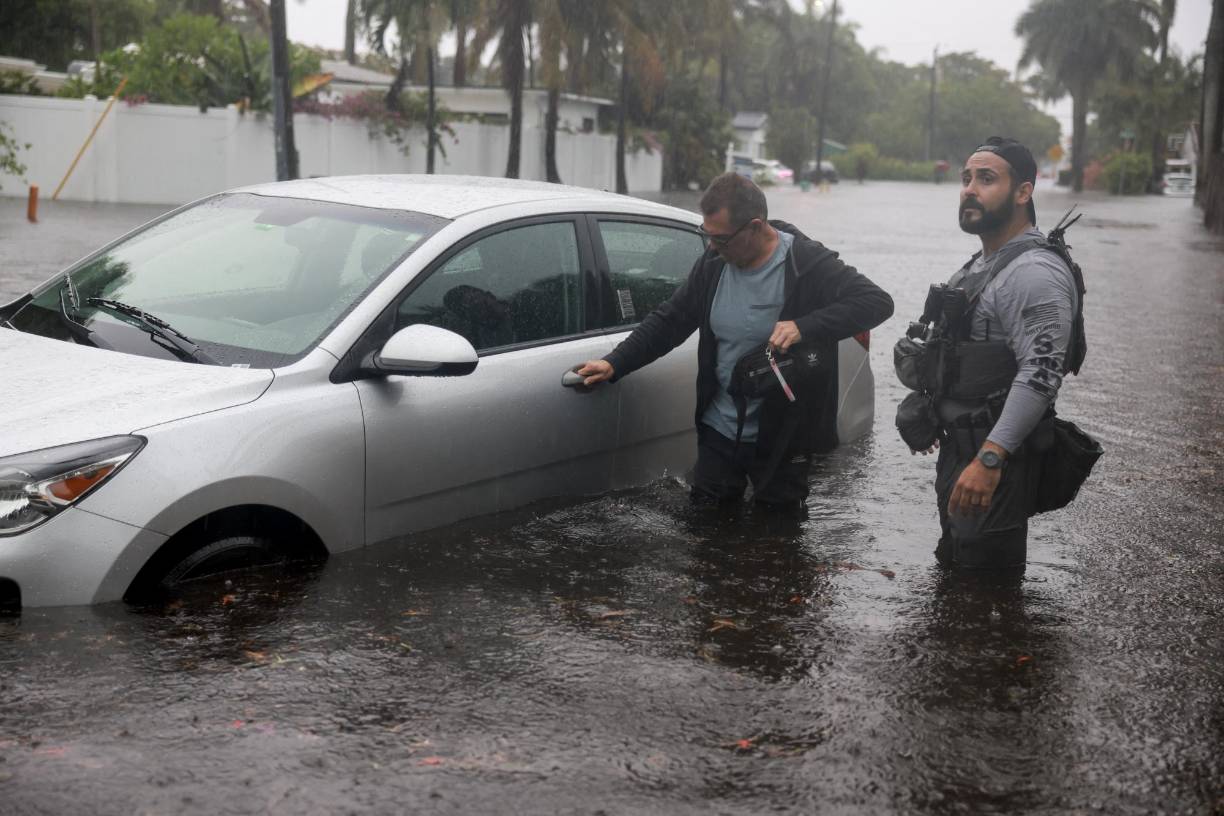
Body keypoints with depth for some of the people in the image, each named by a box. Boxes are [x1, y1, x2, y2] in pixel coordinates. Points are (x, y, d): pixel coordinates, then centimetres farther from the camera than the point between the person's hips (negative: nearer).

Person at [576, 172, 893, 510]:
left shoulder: (807, 264, -16)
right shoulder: (713, 264, 1)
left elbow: (878, 302, -24)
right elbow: (669, 321, 9)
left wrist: (804, 327, -35)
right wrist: (615, 364, -2)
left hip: (783, 438, -5)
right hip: (720, 431, 5)